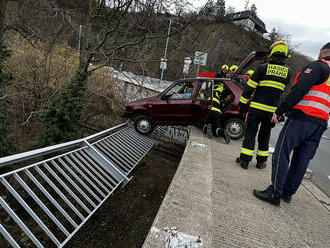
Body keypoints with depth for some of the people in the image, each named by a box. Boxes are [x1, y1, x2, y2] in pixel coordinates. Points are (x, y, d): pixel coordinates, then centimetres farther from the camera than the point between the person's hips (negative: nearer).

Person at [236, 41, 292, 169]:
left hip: (257, 107, -3)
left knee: (250, 132, 5)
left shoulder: (263, 67, -6)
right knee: (265, 135, 15)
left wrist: (242, 103, -1)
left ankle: (245, 160, 5)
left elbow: (250, 87, -6)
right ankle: (261, 161, 22)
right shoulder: (288, 72, 4)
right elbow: (283, 91, 14)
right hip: (272, 110, 3)